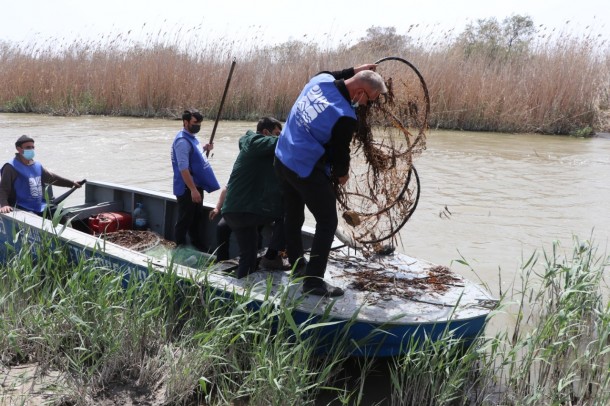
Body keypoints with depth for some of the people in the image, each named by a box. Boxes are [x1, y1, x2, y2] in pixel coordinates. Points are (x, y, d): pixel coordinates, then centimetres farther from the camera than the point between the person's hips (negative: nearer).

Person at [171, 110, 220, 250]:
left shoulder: (191, 137, 9)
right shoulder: (182, 141, -21)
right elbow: (183, 168, -25)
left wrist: (204, 149, 10)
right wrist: (193, 190, -27)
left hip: (196, 185, 10)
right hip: (187, 188, -10)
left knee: (197, 216, 20)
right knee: (185, 219, 1)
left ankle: (198, 246, 34)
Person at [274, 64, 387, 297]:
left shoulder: (320, 80, -4)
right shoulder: (346, 118, -24)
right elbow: (340, 153, -10)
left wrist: (352, 71, 24)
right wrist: (342, 174, 10)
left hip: (282, 160, 9)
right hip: (307, 171, -9)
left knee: (293, 217, 20)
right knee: (327, 223, 2)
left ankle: (297, 267, 37)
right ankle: (313, 281, 2)